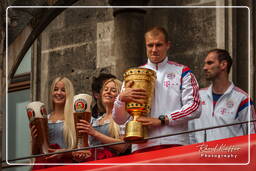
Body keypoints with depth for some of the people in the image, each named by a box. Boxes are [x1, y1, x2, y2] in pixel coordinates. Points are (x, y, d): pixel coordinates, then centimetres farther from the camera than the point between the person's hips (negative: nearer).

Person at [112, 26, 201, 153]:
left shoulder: (182, 72, 12)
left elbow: (194, 107, -1)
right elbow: (119, 119, 14)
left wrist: (161, 120, -10)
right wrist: (121, 98, -9)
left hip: (174, 144, -2)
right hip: (142, 146, 2)